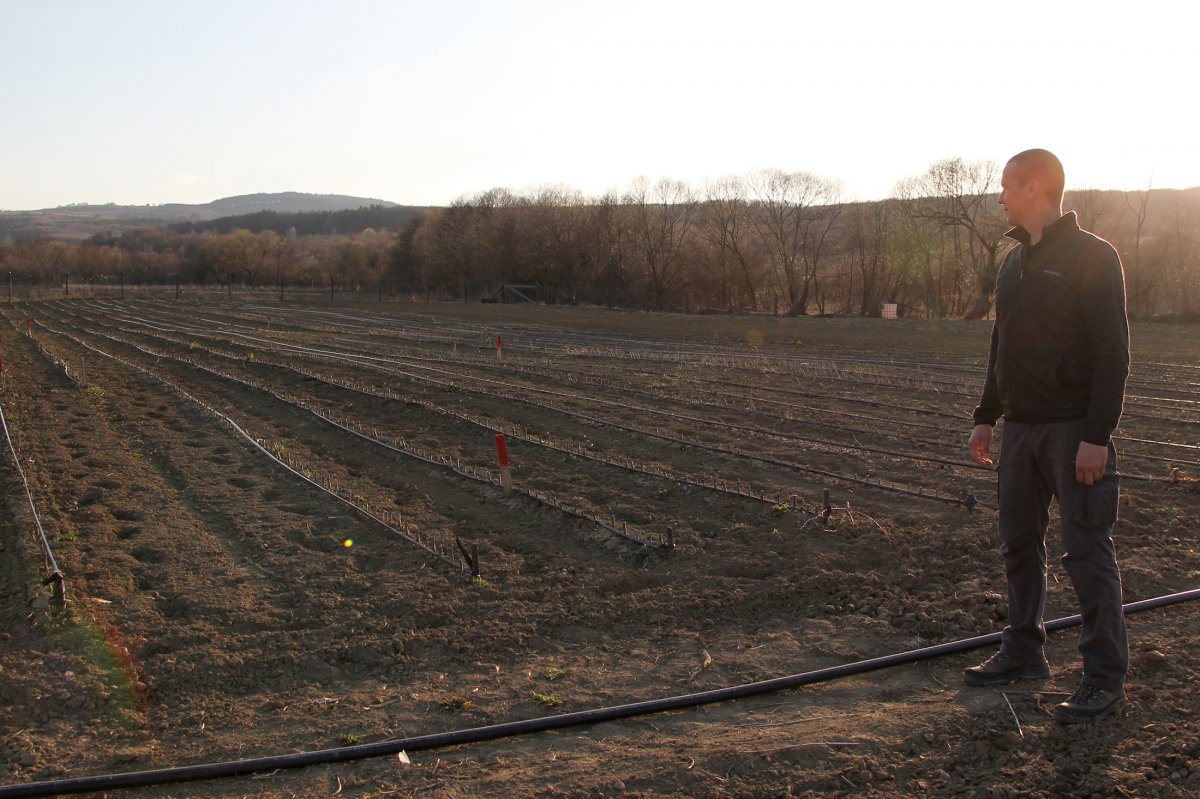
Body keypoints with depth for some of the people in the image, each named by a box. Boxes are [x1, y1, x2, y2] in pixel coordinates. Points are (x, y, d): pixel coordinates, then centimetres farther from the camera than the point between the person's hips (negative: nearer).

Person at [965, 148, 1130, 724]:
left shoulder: (1092, 256, -9)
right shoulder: (1015, 262, 15)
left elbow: (1113, 352, -15)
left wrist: (1097, 435, -20)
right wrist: (986, 415, 16)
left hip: (1074, 432, -8)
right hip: (1020, 427, 8)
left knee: (1088, 552, -4)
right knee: (1019, 545, 13)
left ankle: (1105, 681, 4)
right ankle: (1023, 651, 27)